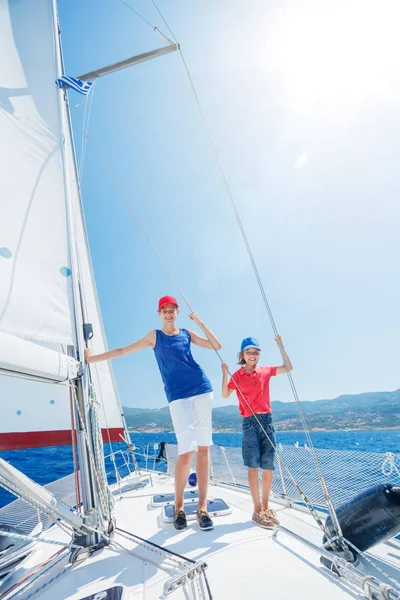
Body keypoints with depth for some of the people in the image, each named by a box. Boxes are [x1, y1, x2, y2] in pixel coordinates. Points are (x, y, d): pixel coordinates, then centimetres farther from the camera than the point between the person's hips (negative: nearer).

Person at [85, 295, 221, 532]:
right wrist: (93, 358, 11)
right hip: (178, 396, -3)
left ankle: (203, 507, 14)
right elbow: (123, 350, 11)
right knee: (187, 451, -11)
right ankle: (179, 506, 12)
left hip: (202, 390, 3)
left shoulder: (187, 333, 13)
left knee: (203, 448, 3)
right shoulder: (155, 336, 9)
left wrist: (200, 322, 3)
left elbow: (217, 346, 8)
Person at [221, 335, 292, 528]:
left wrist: (280, 345, 2)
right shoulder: (237, 375, 2)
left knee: (268, 466, 6)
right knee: (253, 467, 0)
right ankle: (257, 510, 10)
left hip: (267, 420, 3)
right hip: (250, 422, -3)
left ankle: (265, 507, 22)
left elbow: (288, 367, 8)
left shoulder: (265, 371, 9)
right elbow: (225, 394, -4)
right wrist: (225, 373, -16)